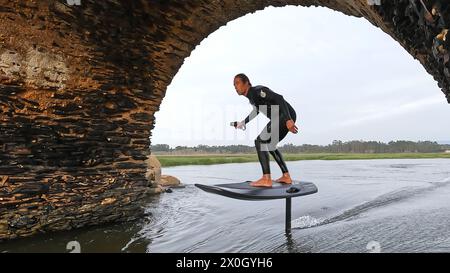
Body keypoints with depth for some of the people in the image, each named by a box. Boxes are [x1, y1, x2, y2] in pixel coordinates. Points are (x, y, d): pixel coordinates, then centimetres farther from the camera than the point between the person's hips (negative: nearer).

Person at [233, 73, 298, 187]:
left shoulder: (257, 90, -13)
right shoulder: (251, 97, 18)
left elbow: (279, 98, -24)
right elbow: (256, 111, 38)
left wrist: (288, 119, -33)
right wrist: (243, 123, 46)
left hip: (287, 116, -10)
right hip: (282, 118, 10)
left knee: (260, 140, -15)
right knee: (269, 145, 21)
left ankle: (266, 179, -18)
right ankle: (286, 176, 23)